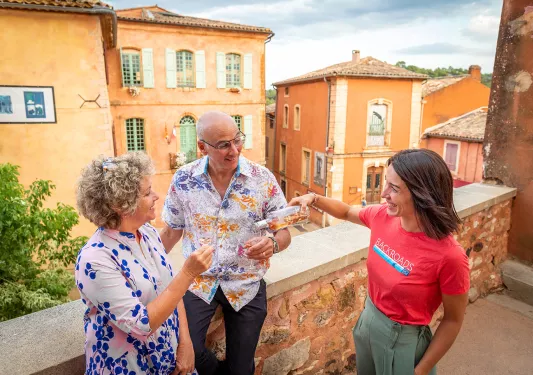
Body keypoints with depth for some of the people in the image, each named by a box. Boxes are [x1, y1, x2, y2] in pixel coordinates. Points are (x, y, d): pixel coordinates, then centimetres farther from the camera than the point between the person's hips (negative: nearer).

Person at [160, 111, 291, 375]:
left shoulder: (263, 179, -13)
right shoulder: (183, 179, -9)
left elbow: (283, 232, -8)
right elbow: (172, 231, 4)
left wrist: (272, 243, -30)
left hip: (246, 284, 0)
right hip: (198, 281, 1)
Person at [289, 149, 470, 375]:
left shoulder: (448, 256, -28)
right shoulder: (382, 216, -13)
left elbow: (453, 320, -15)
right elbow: (347, 212, 8)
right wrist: (314, 199, -10)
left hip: (402, 341, -6)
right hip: (367, 321, 6)